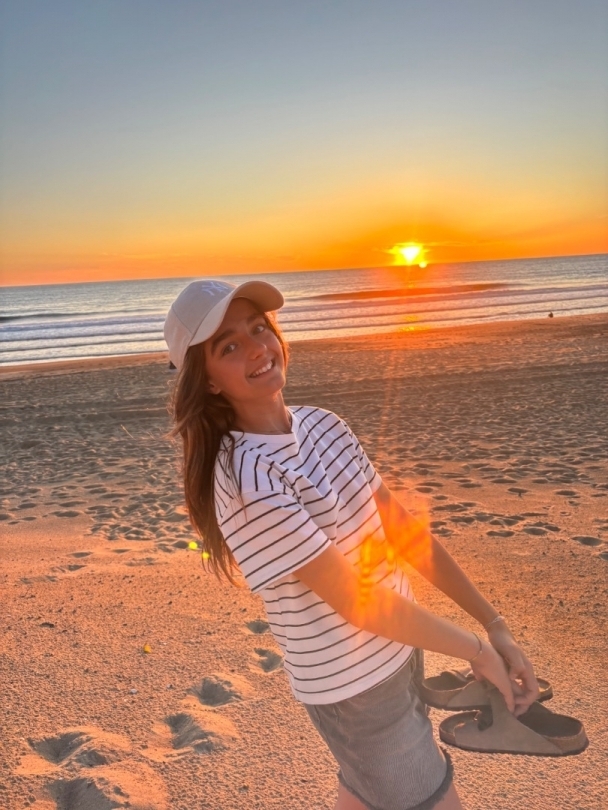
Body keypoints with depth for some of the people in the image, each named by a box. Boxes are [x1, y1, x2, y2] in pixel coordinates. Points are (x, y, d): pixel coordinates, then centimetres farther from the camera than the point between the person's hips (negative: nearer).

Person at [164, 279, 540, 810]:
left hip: (398, 649, 7)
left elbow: (403, 529, -1)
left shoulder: (323, 425, -4)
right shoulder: (247, 483, -28)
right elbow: (358, 602, -24)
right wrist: (477, 650, -13)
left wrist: (493, 623, -2)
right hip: (353, 689, -7)